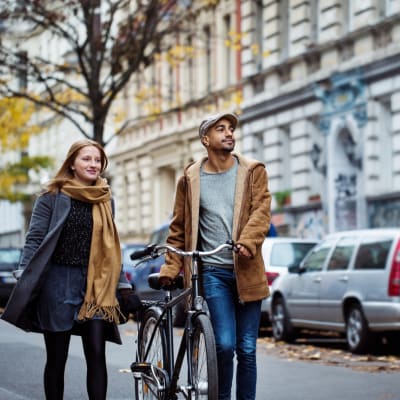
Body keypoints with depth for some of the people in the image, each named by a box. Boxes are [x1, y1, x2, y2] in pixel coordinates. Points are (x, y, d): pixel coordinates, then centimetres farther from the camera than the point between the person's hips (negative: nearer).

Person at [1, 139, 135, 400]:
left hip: (95, 285, 3)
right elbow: (34, 241, -4)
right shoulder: (53, 197, 0)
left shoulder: (106, 200, 11)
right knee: (57, 357, 3)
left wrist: (123, 283, 12)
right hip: (59, 282, -3)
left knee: (97, 354, -5)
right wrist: (26, 282, -12)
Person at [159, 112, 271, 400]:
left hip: (246, 269, 1)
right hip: (213, 271, -1)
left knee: (247, 349, 4)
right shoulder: (191, 179, 7)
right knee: (225, 344, -13)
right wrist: (171, 268, 1)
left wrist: (247, 243, -23)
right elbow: (179, 228, 11)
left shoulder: (253, 171, 7)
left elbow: (261, 211, -5)